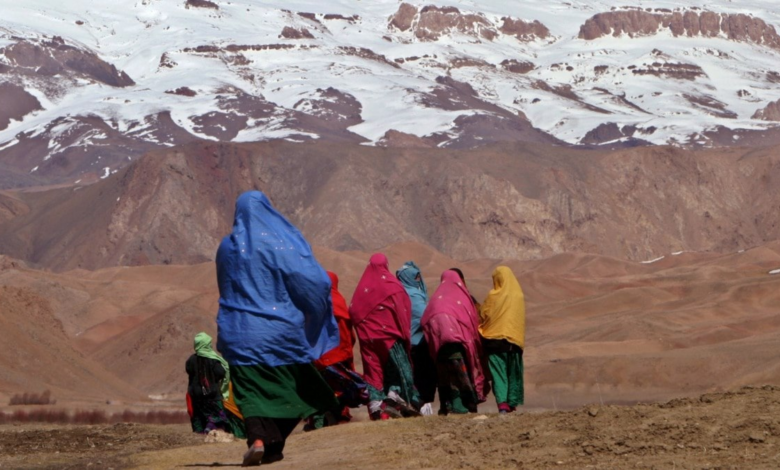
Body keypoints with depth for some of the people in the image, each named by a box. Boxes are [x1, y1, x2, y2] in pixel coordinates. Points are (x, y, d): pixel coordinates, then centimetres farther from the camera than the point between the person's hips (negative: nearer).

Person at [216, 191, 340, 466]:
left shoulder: (228, 247, 6)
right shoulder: (281, 243, -7)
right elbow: (312, 281, -11)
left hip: (240, 332, 2)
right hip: (280, 329, -2)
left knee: (250, 390, 0)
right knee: (283, 387, 12)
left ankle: (257, 437, -23)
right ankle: (273, 447, 13)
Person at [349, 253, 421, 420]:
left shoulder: (362, 288, 8)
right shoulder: (392, 286, -3)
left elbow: (353, 312, 5)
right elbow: (402, 310, -6)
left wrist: (362, 332, 10)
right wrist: (405, 335, -2)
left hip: (368, 336, 4)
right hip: (389, 333, -3)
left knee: (373, 368, 4)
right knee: (397, 366, 4)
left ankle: (376, 405, -4)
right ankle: (394, 397, -12)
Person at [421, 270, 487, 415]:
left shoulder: (437, 296, 22)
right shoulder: (461, 294, 13)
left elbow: (425, 321, 15)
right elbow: (472, 318, 8)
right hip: (456, 331, -4)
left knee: (446, 371, 7)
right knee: (459, 369, -6)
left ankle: (446, 405, -1)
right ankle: (458, 404, -16)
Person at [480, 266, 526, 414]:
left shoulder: (493, 296, -6)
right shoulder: (519, 296, 1)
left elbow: (483, 317, 1)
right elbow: (520, 319, 9)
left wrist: (481, 330, 18)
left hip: (495, 339, -3)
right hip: (515, 339, 3)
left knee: (498, 372, -3)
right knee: (513, 373, 13)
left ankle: (502, 403, -17)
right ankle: (512, 402, 14)